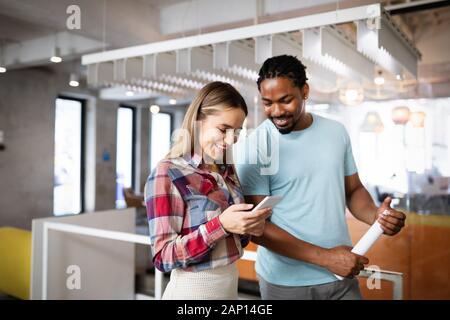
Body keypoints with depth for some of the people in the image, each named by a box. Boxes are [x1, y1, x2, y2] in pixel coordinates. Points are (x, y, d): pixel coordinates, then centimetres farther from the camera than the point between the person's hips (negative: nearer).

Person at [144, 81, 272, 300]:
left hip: (230, 282, 7)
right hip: (193, 288, -6)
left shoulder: (227, 171, 4)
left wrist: (248, 227, -7)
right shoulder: (167, 173, -17)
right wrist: (221, 225, -28)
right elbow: (163, 257, -19)